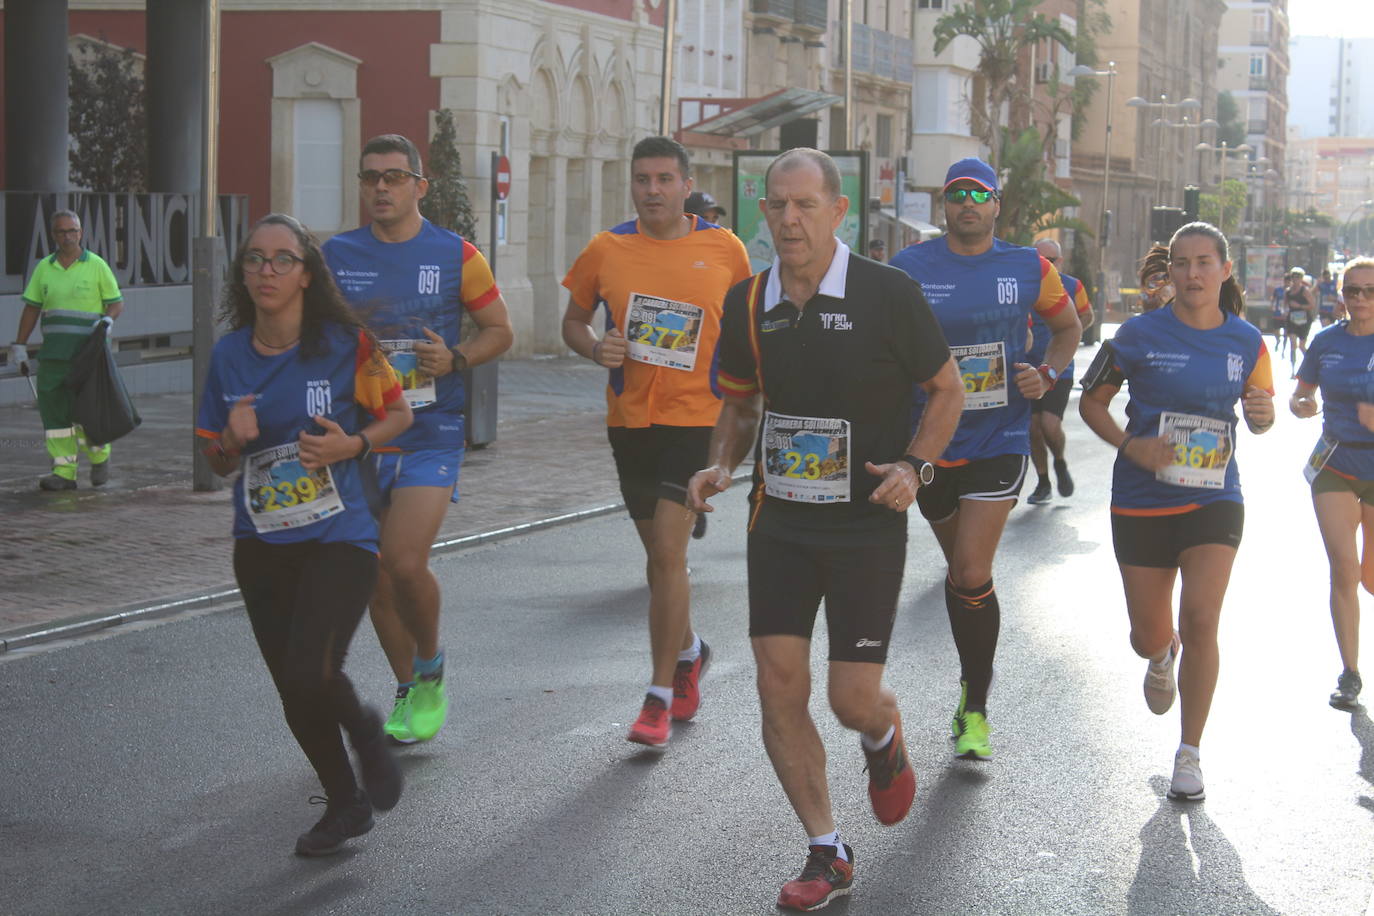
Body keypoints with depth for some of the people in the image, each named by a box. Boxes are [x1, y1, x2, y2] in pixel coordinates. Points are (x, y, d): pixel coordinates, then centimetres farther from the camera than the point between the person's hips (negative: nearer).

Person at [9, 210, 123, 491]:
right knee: (53, 411, -1)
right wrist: (19, 346, 11)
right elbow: (31, 308, 15)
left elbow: (117, 302, 6)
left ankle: (100, 458, 19)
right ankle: (64, 472, 3)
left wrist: (106, 320, -16)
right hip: (53, 350, 4)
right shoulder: (44, 268, 12)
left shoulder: (96, 265, 2)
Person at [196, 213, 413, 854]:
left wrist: (353, 444, -14)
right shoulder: (228, 356, 3)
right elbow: (217, 463, 12)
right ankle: (344, 805, 34)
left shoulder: (346, 344, -8)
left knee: (309, 674, -22)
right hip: (260, 546, 5)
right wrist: (232, 441, -11)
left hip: (338, 539, -4)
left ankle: (364, 730, 13)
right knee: (293, 694, 11)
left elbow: (399, 414, 4)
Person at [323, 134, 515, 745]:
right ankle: (408, 692, 26)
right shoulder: (336, 256, 6)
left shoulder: (456, 255, 0)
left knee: (405, 562, -18)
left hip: (431, 436, -3)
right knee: (375, 577, 8)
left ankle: (430, 668, 10)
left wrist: (455, 358, -12)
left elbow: (500, 331, 7)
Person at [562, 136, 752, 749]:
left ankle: (660, 697, -5)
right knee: (659, 553, 15)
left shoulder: (724, 249, -2)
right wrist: (595, 349, -9)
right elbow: (573, 320, 11)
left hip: (695, 420, -3)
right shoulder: (607, 250, 1)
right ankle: (689, 651, 41)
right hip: (629, 420, 3)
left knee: (667, 554, -12)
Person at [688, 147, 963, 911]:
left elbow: (949, 388, -1)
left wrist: (914, 465, -15)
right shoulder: (749, 303, 2)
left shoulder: (887, 293, -11)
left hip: (868, 525, -4)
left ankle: (886, 741, 37)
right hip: (780, 522, 4)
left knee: (854, 700, -3)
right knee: (780, 689, -3)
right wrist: (722, 466, -1)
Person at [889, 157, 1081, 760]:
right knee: (961, 571, 15)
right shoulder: (909, 268, -1)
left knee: (971, 576, -13)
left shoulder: (1028, 269, 0)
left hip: (1000, 441, -2)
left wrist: (1047, 374, -3)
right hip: (932, 441, 2)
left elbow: (1068, 328, 16)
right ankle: (974, 674, 38)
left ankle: (975, 710, 1)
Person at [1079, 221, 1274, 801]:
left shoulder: (1246, 341, 0)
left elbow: (1260, 412, 13)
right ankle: (1163, 657, 48)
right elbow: (1091, 403, 1)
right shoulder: (1141, 335, -8)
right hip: (1142, 502, 0)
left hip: (1214, 500, 0)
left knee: (1201, 620, -14)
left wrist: (1262, 414, -12)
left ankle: (1190, 753, 3)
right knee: (1149, 637, 6)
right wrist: (1130, 446, -16)